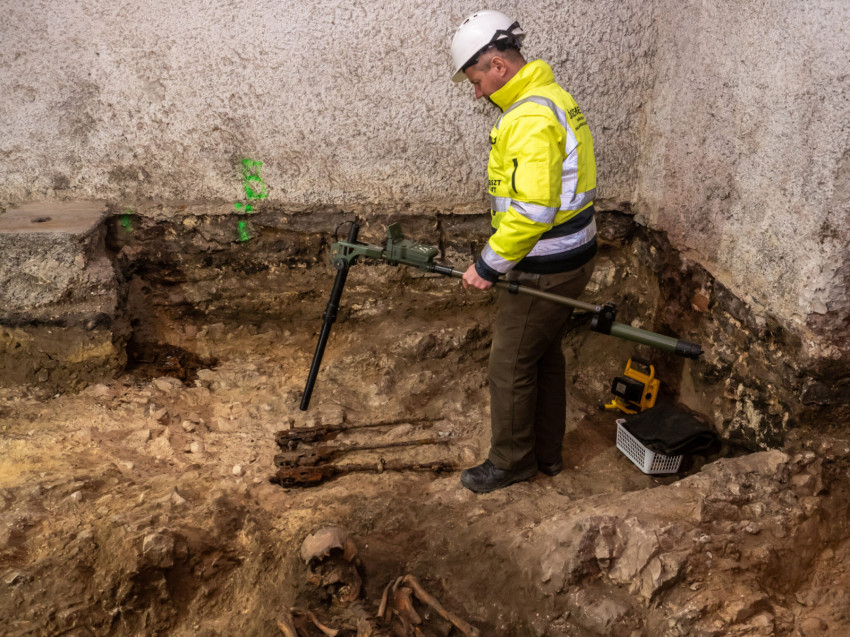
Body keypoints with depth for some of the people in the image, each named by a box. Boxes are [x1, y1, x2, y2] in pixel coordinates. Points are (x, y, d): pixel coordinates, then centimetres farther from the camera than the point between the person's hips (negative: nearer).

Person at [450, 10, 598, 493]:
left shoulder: (531, 118, -23)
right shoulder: (552, 97, 11)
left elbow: (532, 212, -30)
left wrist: (489, 265, -19)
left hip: (546, 270, -10)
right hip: (571, 258, 10)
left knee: (511, 364, 4)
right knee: (545, 356, 20)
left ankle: (511, 462, 21)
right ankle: (547, 453, 34)